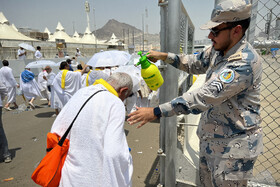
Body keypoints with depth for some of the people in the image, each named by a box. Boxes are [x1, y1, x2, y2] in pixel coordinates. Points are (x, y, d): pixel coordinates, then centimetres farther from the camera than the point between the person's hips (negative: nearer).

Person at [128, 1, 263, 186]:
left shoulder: (244, 62, -28)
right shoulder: (218, 49, -1)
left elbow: (204, 97, -35)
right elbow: (196, 63, 16)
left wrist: (156, 112, -35)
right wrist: (163, 56, 3)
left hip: (234, 144, -8)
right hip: (210, 136, 8)